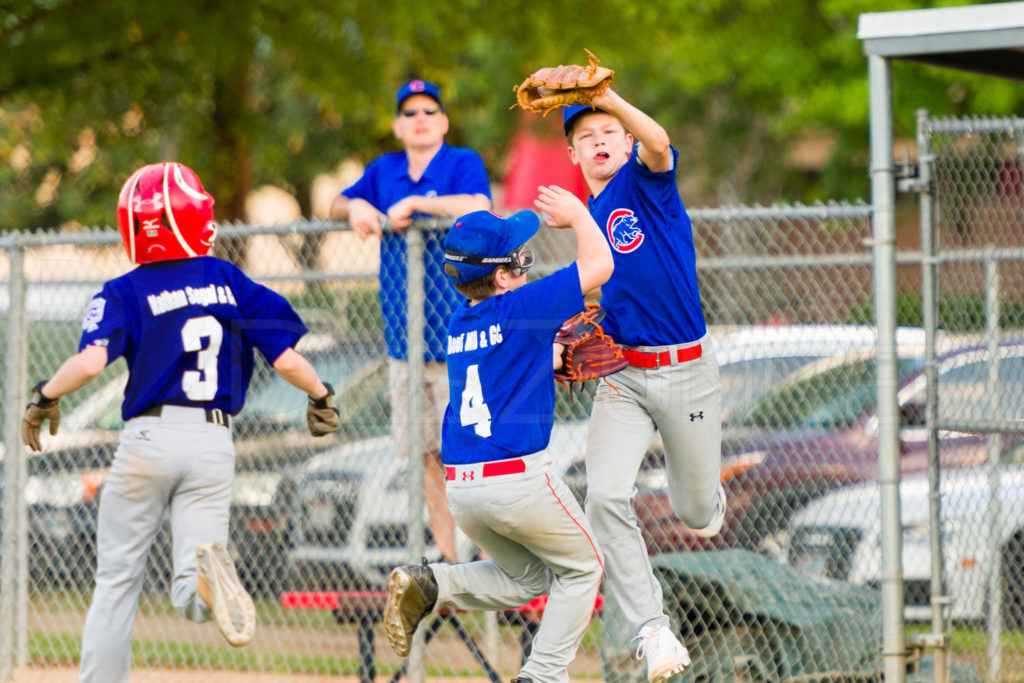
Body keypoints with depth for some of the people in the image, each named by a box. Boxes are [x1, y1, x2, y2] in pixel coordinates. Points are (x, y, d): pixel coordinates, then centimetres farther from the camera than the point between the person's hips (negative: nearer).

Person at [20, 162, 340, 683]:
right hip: (213, 444, 2)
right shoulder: (230, 282, 7)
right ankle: (210, 574, -36)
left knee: (117, 579, 12)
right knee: (190, 599, -1)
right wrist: (321, 397, 20)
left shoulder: (124, 293, -2)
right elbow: (286, 359, 3)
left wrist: (45, 397, -1)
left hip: (151, 438, -2)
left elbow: (91, 361, -17)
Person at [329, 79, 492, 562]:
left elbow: (479, 209, -23)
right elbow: (335, 205, 19)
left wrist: (413, 203, -19)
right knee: (424, 451, 8)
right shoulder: (384, 171, 13)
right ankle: (446, 555, 17)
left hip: (457, 337, -6)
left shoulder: (463, 163, -4)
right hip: (403, 336, 6)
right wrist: (355, 206, -3)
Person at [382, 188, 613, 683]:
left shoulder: (459, 324, 12)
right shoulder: (520, 308, -10)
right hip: (518, 479, -7)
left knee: (526, 577, 25)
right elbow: (598, 265, -7)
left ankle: (428, 585, 2)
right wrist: (577, 214, 7)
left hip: (460, 489, 7)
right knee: (581, 568, 15)